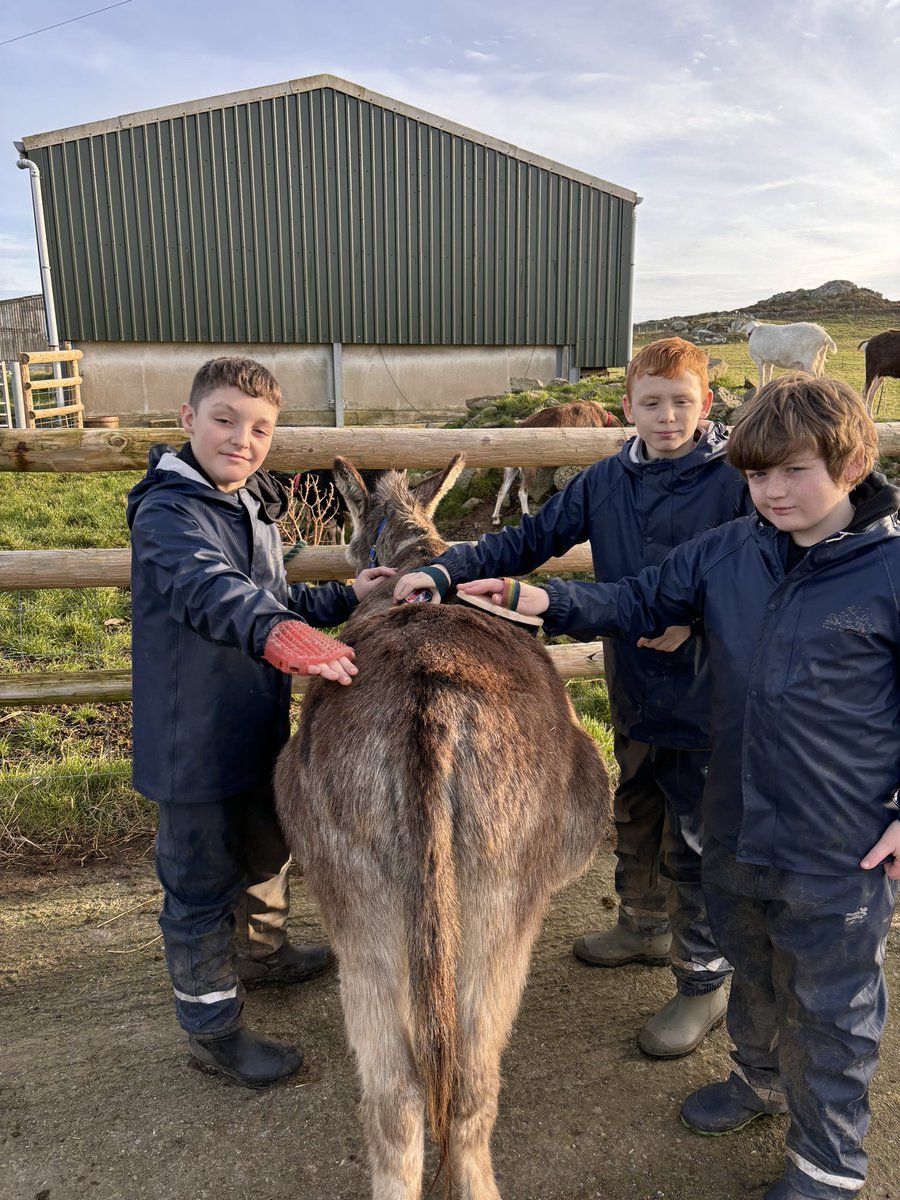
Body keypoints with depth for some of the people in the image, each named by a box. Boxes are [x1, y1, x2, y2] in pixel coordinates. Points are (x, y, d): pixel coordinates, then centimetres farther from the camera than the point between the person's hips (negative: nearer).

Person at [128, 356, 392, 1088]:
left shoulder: (255, 508, 8)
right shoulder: (167, 512, -21)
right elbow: (209, 589, -42)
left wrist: (346, 598, 8)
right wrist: (280, 636, -58)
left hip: (257, 725, 9)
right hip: (195, 740, -9)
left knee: (267, 848, 27)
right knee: (203, 881, 8)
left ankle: (261, 953, 53)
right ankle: (213, 1028, 28)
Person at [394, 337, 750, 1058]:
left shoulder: (735, 481, -13)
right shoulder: (606, 482, 1)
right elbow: (530, 540, 0)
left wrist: (697, 619, -25)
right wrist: (448, 568, -12)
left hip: (703, 696, -6)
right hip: (633, 687, 6)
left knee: (694, 841, 7)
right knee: (636, 817, 24)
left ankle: (706, 981, 29)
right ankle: (645, 928, 49)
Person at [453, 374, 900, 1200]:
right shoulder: (729, 551, -3)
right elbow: (642, 601, 4)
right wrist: (549, 601, -11)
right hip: (737, 824, 5)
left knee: (830, 1000, 15)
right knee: (752, 968, 28)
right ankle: (763, 1078, 56)